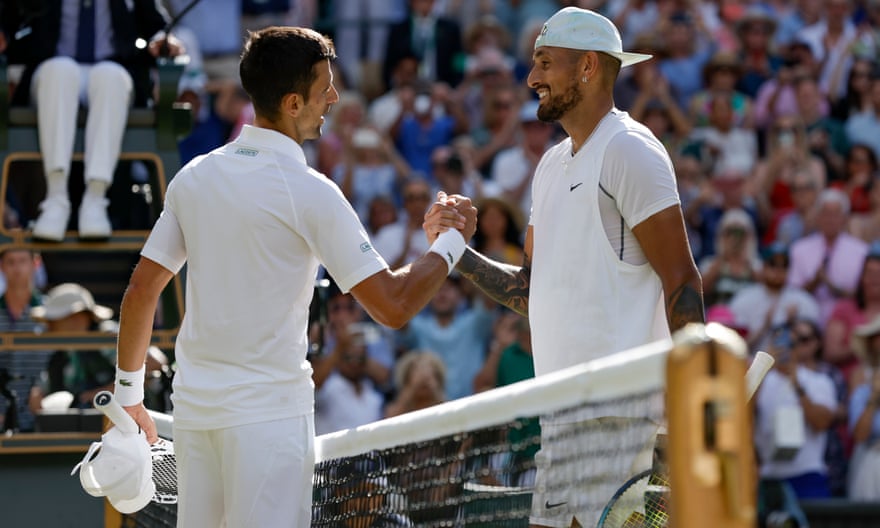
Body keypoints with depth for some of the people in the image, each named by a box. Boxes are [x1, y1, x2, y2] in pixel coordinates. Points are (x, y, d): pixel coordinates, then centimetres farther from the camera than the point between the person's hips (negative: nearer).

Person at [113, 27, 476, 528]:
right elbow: (393, 307, -13)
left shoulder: (194, 177, 6)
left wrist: (129, 394, 20)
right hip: (269, 411, -6)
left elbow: (140, 293, 9)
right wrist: (452, 240, 2)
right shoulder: (309, 192, -12)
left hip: (194, 406, 6)